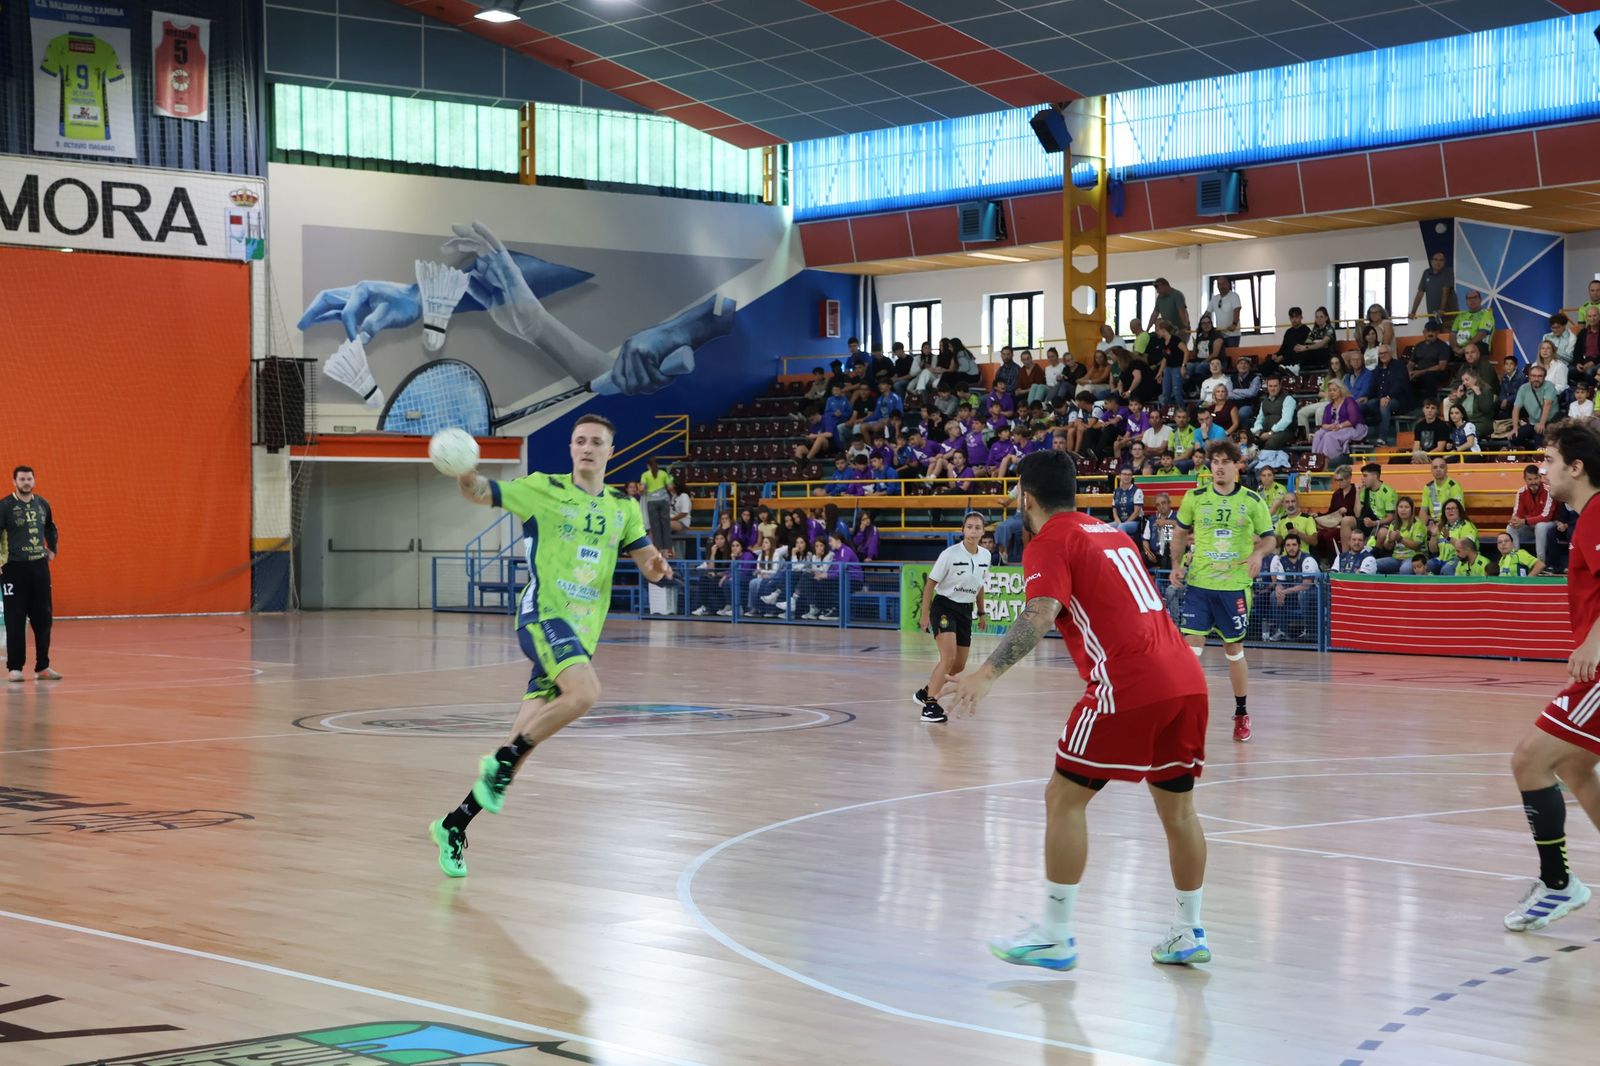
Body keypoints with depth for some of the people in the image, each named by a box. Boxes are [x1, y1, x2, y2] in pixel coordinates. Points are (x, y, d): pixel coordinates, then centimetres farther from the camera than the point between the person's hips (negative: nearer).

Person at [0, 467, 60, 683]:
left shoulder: (42, 504, 8)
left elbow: (51, 528, 26)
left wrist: (52, 550, 21)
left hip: (39, 567, 5)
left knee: (43, 618, 5)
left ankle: (42, 667, 12)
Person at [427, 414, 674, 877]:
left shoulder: (623, 508, 14)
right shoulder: (544, 490, 1)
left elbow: (648, 561, 12)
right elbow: (481, 492, -3)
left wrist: (656, 566, -13)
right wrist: (466, 475, -27)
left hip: (582, 632, 5)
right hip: (543, 613, -5)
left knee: (523, 742, 2)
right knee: (585, 692, -33)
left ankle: (454, 825, 12)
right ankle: (501, 763, -16)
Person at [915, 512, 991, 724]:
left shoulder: (985, 555, 1)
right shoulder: (950, 554, -16)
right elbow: (930, 584, -10)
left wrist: (982, 613, 18)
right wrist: (924, 615, -12)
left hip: (965, 610, 7)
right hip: (944, 606, -7)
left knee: (959, 666, 13)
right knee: (949, 657, -24)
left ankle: (926, 692, 34)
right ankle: (930, 706, -20)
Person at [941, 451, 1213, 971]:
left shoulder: (1049, 543, -1)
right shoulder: (1109, 532, 23)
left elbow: (1040, 615, -18)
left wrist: (986, 673, -27)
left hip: (1128, 688, -8)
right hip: (1186, 680, 8)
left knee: (1064, 799, 3)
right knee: (1177, 808, 17)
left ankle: (1055, 937, 5)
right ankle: (1188, 934, 23)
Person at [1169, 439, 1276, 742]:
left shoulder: (1252, 501, -1)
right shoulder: (1195, 498, 2)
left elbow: (1270, 537, 7)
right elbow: (1181, 532, 16)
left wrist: (1259, 552, -15)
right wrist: (1176, 564, 3)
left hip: (1235, 586, -1)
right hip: (1199, 583, 1)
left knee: (1234, 650, 8)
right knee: (1192, 646, -8)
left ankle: (1242, 714, 24)